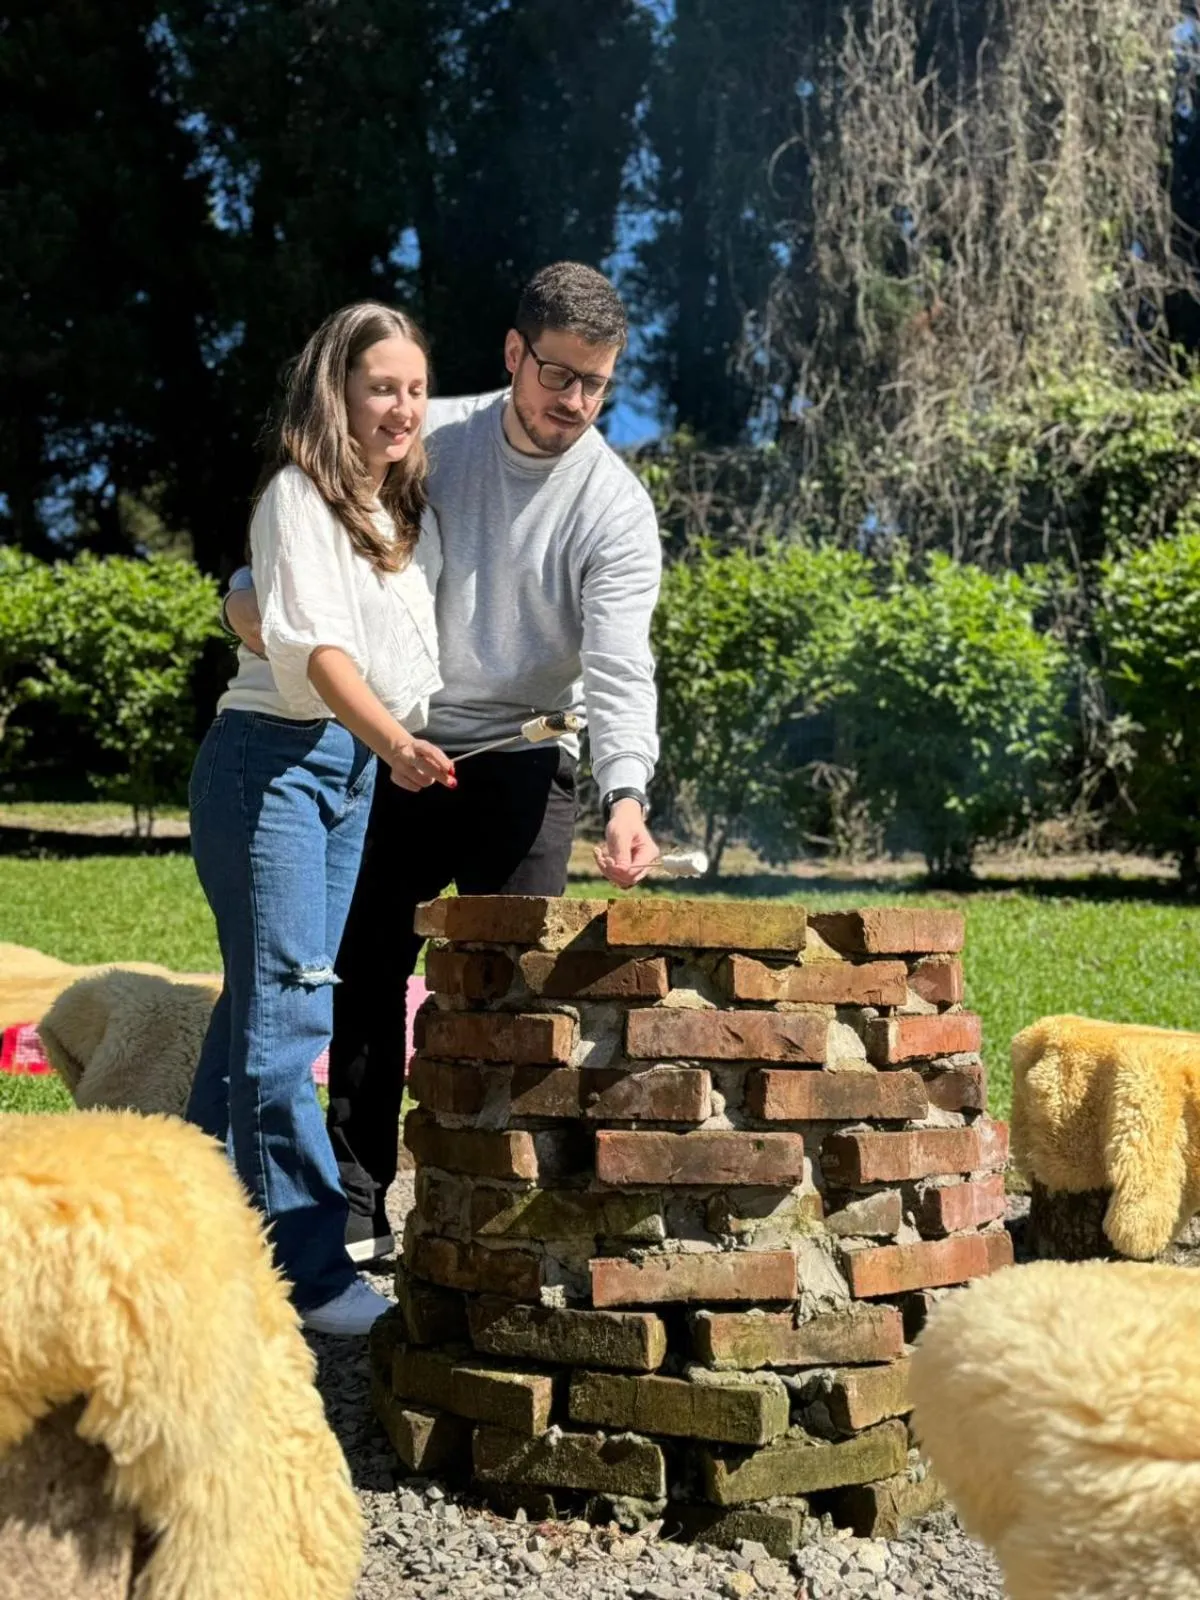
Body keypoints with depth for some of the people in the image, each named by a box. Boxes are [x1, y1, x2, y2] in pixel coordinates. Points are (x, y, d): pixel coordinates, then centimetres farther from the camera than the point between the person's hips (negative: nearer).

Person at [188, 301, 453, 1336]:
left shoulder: (411, 508, 15)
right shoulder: (298, 496, -9)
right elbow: (314, 642, -22)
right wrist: (394, 740, -36)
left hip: (359, 770, 8)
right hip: (274, 756, -8)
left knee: (265, 1008, 12)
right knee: (286, 1009, -9)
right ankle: (313, 1271, -7)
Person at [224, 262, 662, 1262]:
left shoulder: (616, 508, -10)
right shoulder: (428, 440, -2)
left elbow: (619, 670, -19)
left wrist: (627, 795, -35)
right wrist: (256, 586, -15)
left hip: (521, 766, -2)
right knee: (368, 976, 4)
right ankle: (357, 1209, 14)